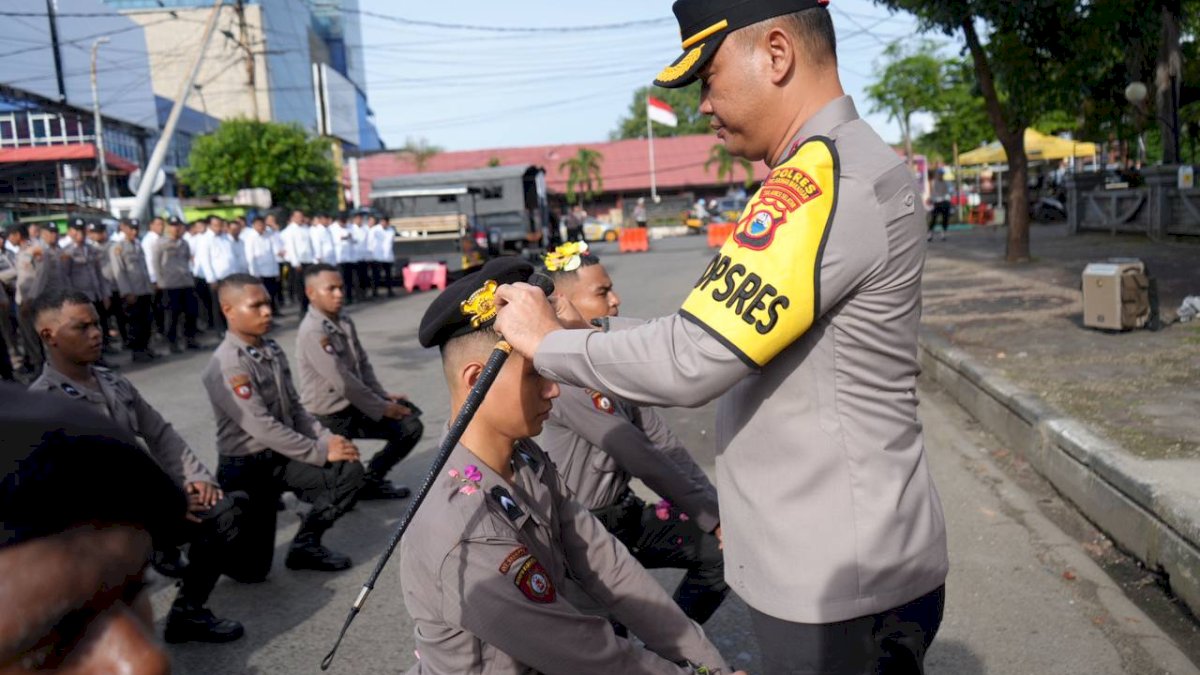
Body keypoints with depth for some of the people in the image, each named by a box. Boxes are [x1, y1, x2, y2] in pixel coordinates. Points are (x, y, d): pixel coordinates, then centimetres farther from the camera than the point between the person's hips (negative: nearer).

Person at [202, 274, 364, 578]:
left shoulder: (271, 349, 4)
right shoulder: (226, 365, -20)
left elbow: (294, 407, 8)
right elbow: (263, 427, -25)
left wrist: (326, 438, -8)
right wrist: (321, 452, -20)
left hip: (284, 456, 7)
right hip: (246, 466, -7)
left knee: (350, 471, -14)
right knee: (251, 568, -5)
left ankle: (305, 544, 5)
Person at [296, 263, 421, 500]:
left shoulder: (345, 322, 4)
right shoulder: (312, 332, -22)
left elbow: (363, 365, 11)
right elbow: (342, 381, -25)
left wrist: (384, 396, -1)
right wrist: (381, 408, -18)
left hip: (355, 407, 8)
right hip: (328, 417, -8)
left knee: (411, 426, 3)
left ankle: (372, 478, 15)